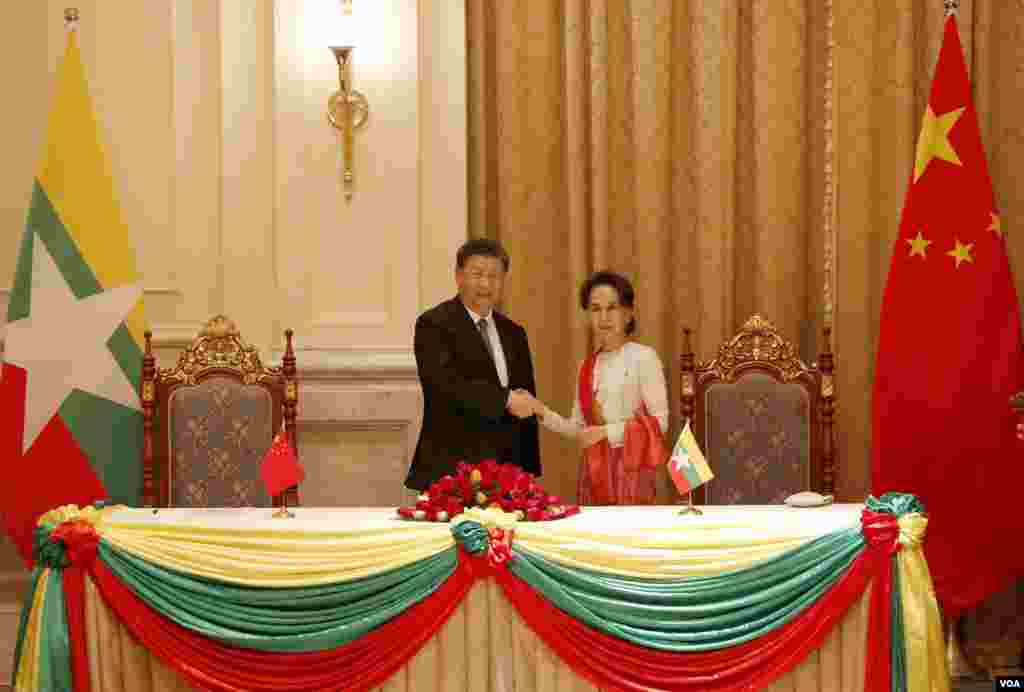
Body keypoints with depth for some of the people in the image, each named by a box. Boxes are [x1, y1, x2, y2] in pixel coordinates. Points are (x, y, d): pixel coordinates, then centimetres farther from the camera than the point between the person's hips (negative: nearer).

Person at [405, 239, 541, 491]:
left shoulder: (513, 333, 15)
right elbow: (447, 383, -20)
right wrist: (506, 399, -20)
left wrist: (529, 472, 12)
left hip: (507, 473, 5)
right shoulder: (434, 324, -4)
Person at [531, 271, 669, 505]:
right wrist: (542, 412, -4)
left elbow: (660, 421, -10)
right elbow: (579, 427, 11)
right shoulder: (587, 367, 11)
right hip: (594, 469, 5)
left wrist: (606, 432, -15)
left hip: (631, 467, -5)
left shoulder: (644, 357, -6)